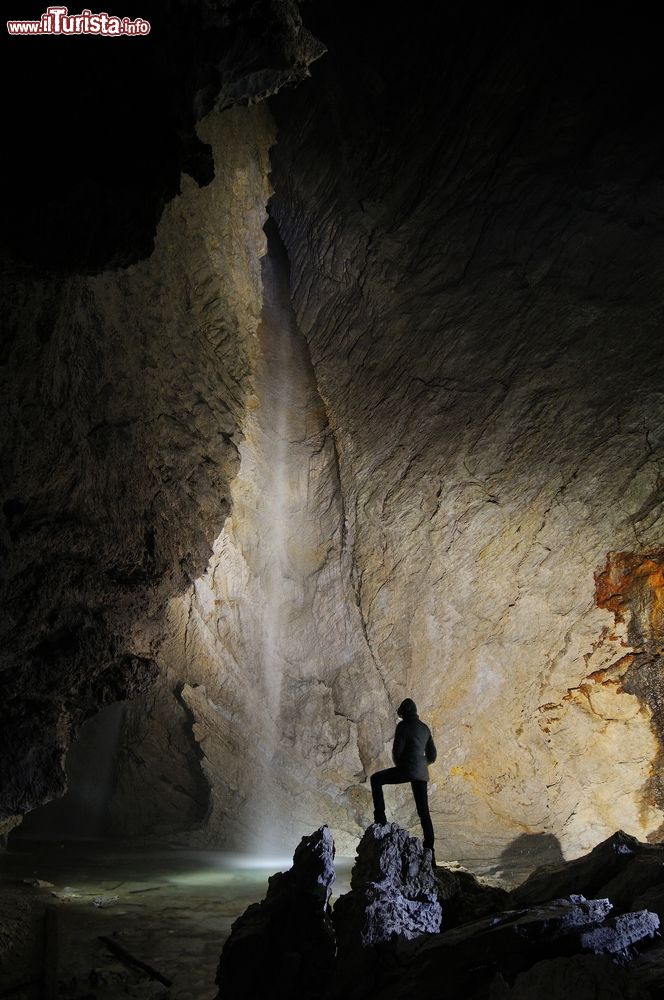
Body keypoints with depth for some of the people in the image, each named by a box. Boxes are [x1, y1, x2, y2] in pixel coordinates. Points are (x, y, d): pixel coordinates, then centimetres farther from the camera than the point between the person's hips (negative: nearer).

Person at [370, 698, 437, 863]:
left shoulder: (403, 725, -3)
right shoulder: (425, 728, 18)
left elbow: (397, 749, -8)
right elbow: (432, 755, 20)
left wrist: (399, 764, 10)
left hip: (408, 769, -7)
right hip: (422, 774, 7)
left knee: (376, 779, 12)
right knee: (424, 812, 10)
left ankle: (380, 818, 4)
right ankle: (429, 853, 9)